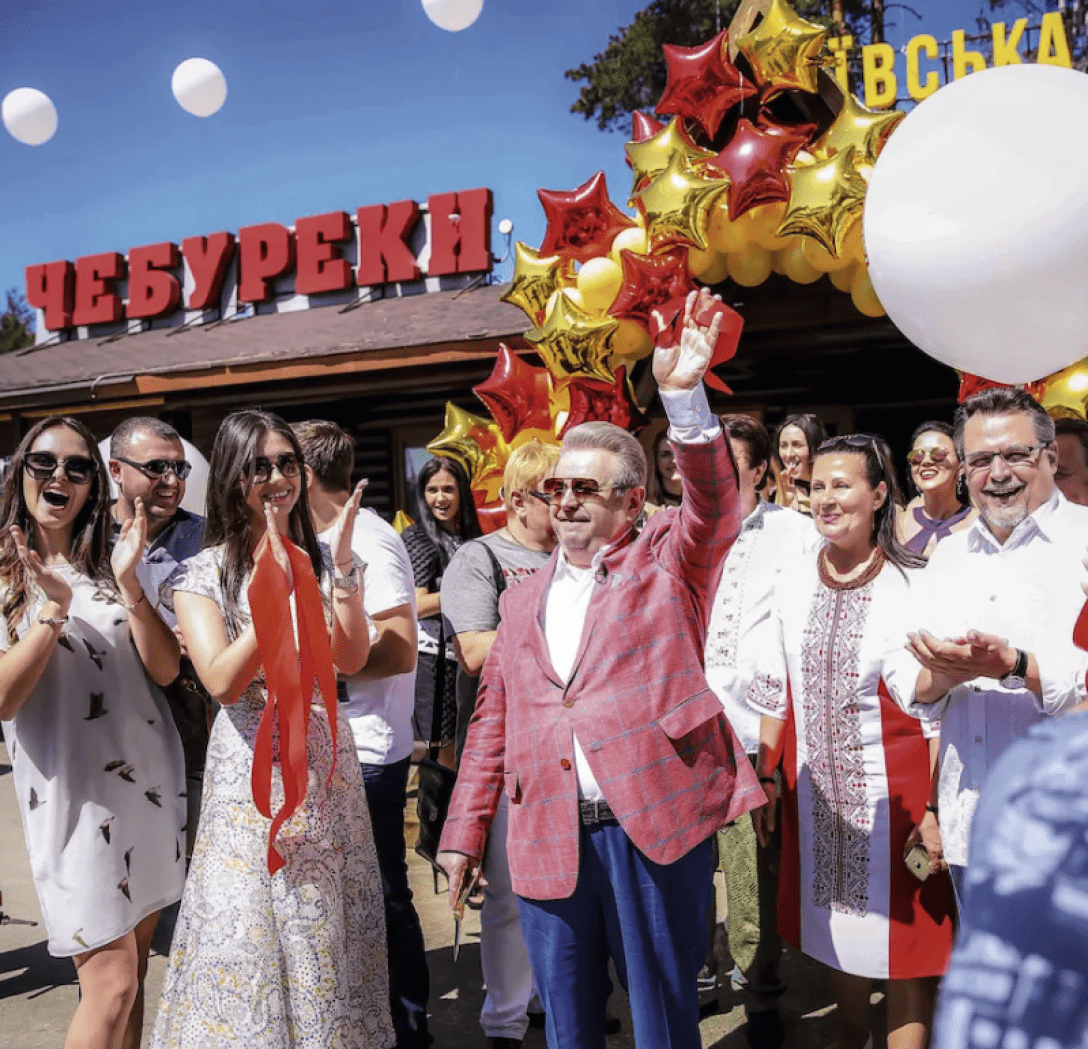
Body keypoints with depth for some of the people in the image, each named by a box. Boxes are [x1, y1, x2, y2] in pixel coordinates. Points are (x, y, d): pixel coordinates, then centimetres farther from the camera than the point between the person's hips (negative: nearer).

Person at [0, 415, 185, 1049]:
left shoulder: (112, 564, 9)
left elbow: (165, 669, -1)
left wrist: (129, 584, -13)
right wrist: (55, 608, -22)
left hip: (152, 777, 4)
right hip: (74, 790, -4)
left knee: (135, 966, 14)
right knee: (112, 983, -7)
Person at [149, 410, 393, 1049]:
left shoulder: (323, 558, 5)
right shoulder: (203, 573, -4)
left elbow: (352, 659, -6)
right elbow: (223, 682, -16)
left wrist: (343, 570, -17)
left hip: (324, 757, 3)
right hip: (251, 762, -3)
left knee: (327, 921, 12)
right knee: (250, 928, 4)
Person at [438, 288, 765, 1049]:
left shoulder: (668, 563, 5)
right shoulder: (525, 598, 16)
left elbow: (714, 502, -15)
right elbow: (494, 720, 15)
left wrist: (684, 395, -30)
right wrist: (465, 829, 9)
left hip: (656, 825, -4)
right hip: (548, 838, 4)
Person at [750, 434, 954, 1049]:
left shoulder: (912, 585, -12)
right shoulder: (794, 581, 3)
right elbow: (776, 691, 9)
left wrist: (935, 810, -13)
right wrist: (767, 774, 7)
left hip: (892, 786, -4)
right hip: (819, 786, 5)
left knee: (901, 930, 6)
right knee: (839, 926, 19)